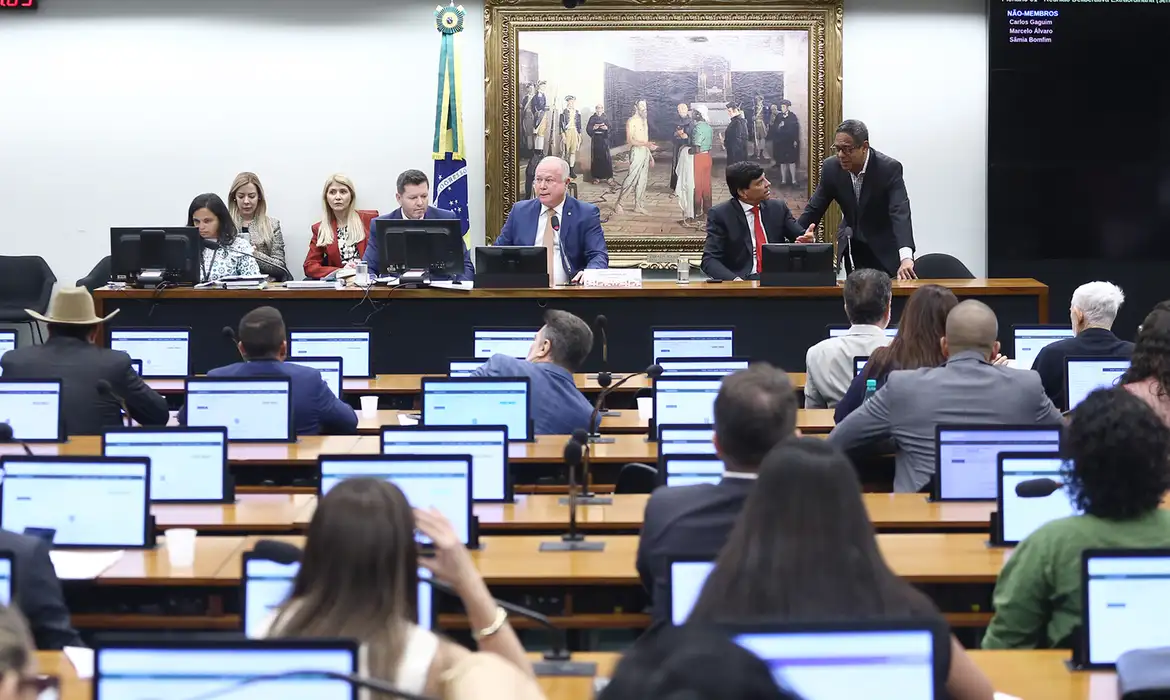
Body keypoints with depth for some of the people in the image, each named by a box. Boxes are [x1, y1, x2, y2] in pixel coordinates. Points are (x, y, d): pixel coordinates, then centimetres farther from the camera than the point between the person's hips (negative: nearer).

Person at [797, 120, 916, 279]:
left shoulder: (889, 168, -22)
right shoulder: (831, 167, -10)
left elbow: (900, 213, -33)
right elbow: (814, 209, 1)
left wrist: (906, 258, -48)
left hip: (885, 251, -3)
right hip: (854, 250, 3)